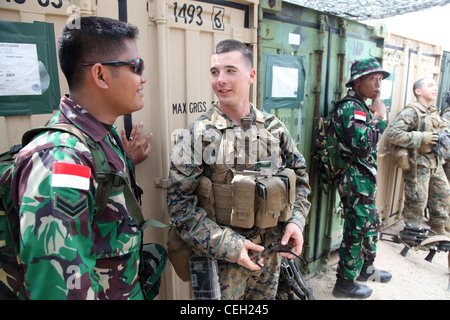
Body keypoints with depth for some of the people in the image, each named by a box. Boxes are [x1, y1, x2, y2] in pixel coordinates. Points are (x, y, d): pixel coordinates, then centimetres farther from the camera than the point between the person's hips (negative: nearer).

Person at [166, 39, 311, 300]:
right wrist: (228, 246, -19)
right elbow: (180, 202, -15)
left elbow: (300, 174, 10)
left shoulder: (275, 128, -1)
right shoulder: (199, 135, -13)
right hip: (221, 258, -4)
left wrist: (296, 220, -4)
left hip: (271, 252, 4)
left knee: (266, 297, 22)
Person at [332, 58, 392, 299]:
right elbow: (363, 145, -29)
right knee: (357, 231, 1)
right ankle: (345, 283, 18)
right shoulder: (351, 107, -18)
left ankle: (366, 268, 43)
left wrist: (375, 117, 11)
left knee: (371, 223, 23)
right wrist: (379, 117, -19)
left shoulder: (359, 107, 14)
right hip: (356, 181, -11)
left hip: (363, 179, 11)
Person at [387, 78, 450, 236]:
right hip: (418, 163, -9)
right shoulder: (411, 112, -14)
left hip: (436, 162, 9)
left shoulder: (435, 112, 15)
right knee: (417, 199, -2)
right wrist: (422, 137, -24)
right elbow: (393, 134, -27)